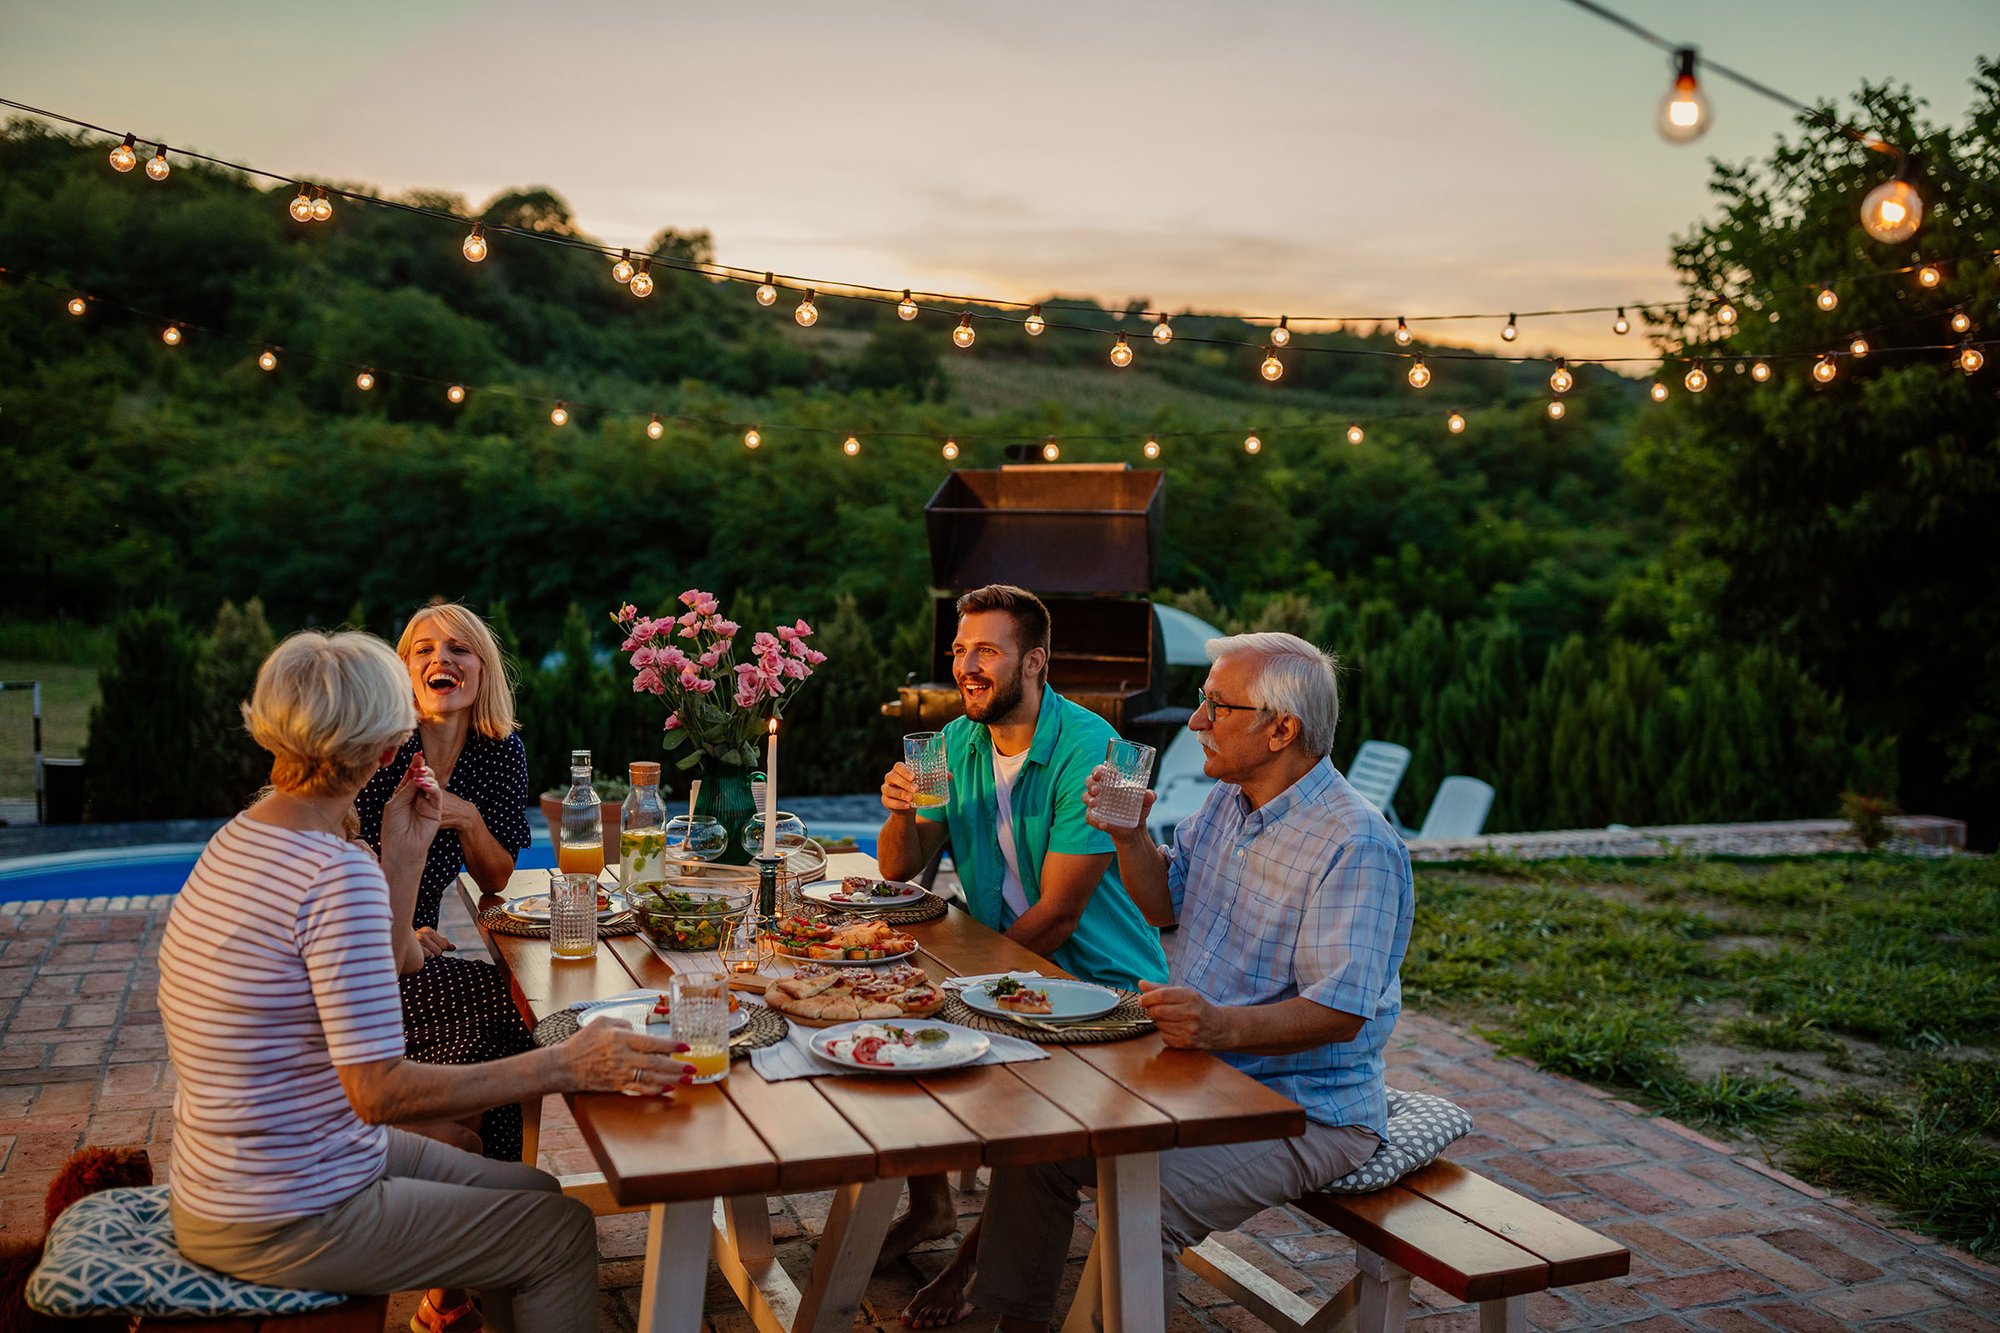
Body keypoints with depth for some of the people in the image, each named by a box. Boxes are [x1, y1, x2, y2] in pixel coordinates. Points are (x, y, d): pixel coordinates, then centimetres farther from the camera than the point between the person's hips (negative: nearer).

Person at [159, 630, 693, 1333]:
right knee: (562, 1232, 0)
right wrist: (563, 1065, -24)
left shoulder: (239, 839, 4)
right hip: (286, 1223, -9)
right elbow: (380, 1090, -27)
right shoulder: (338, 874, -26)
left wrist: (404, 855, 3)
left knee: (532, 1190, 16)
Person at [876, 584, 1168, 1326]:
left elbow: (1058, 912, -21)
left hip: (1101, 981, -7)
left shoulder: (1088, 749, -20)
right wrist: (901, 811, -15)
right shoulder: (958, 743, 3)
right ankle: (929, 1205, 16)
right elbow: (898, 872, 5)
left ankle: (981, 1257, -1)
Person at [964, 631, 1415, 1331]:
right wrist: (1130, 837, -2)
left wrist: (1223, 1025, -41)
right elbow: (1166, 906, 18)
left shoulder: (1356, 846, -21)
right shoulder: (1226, 802, 7)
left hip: (1304, 1113, -8)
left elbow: (1339, 1013, -26)